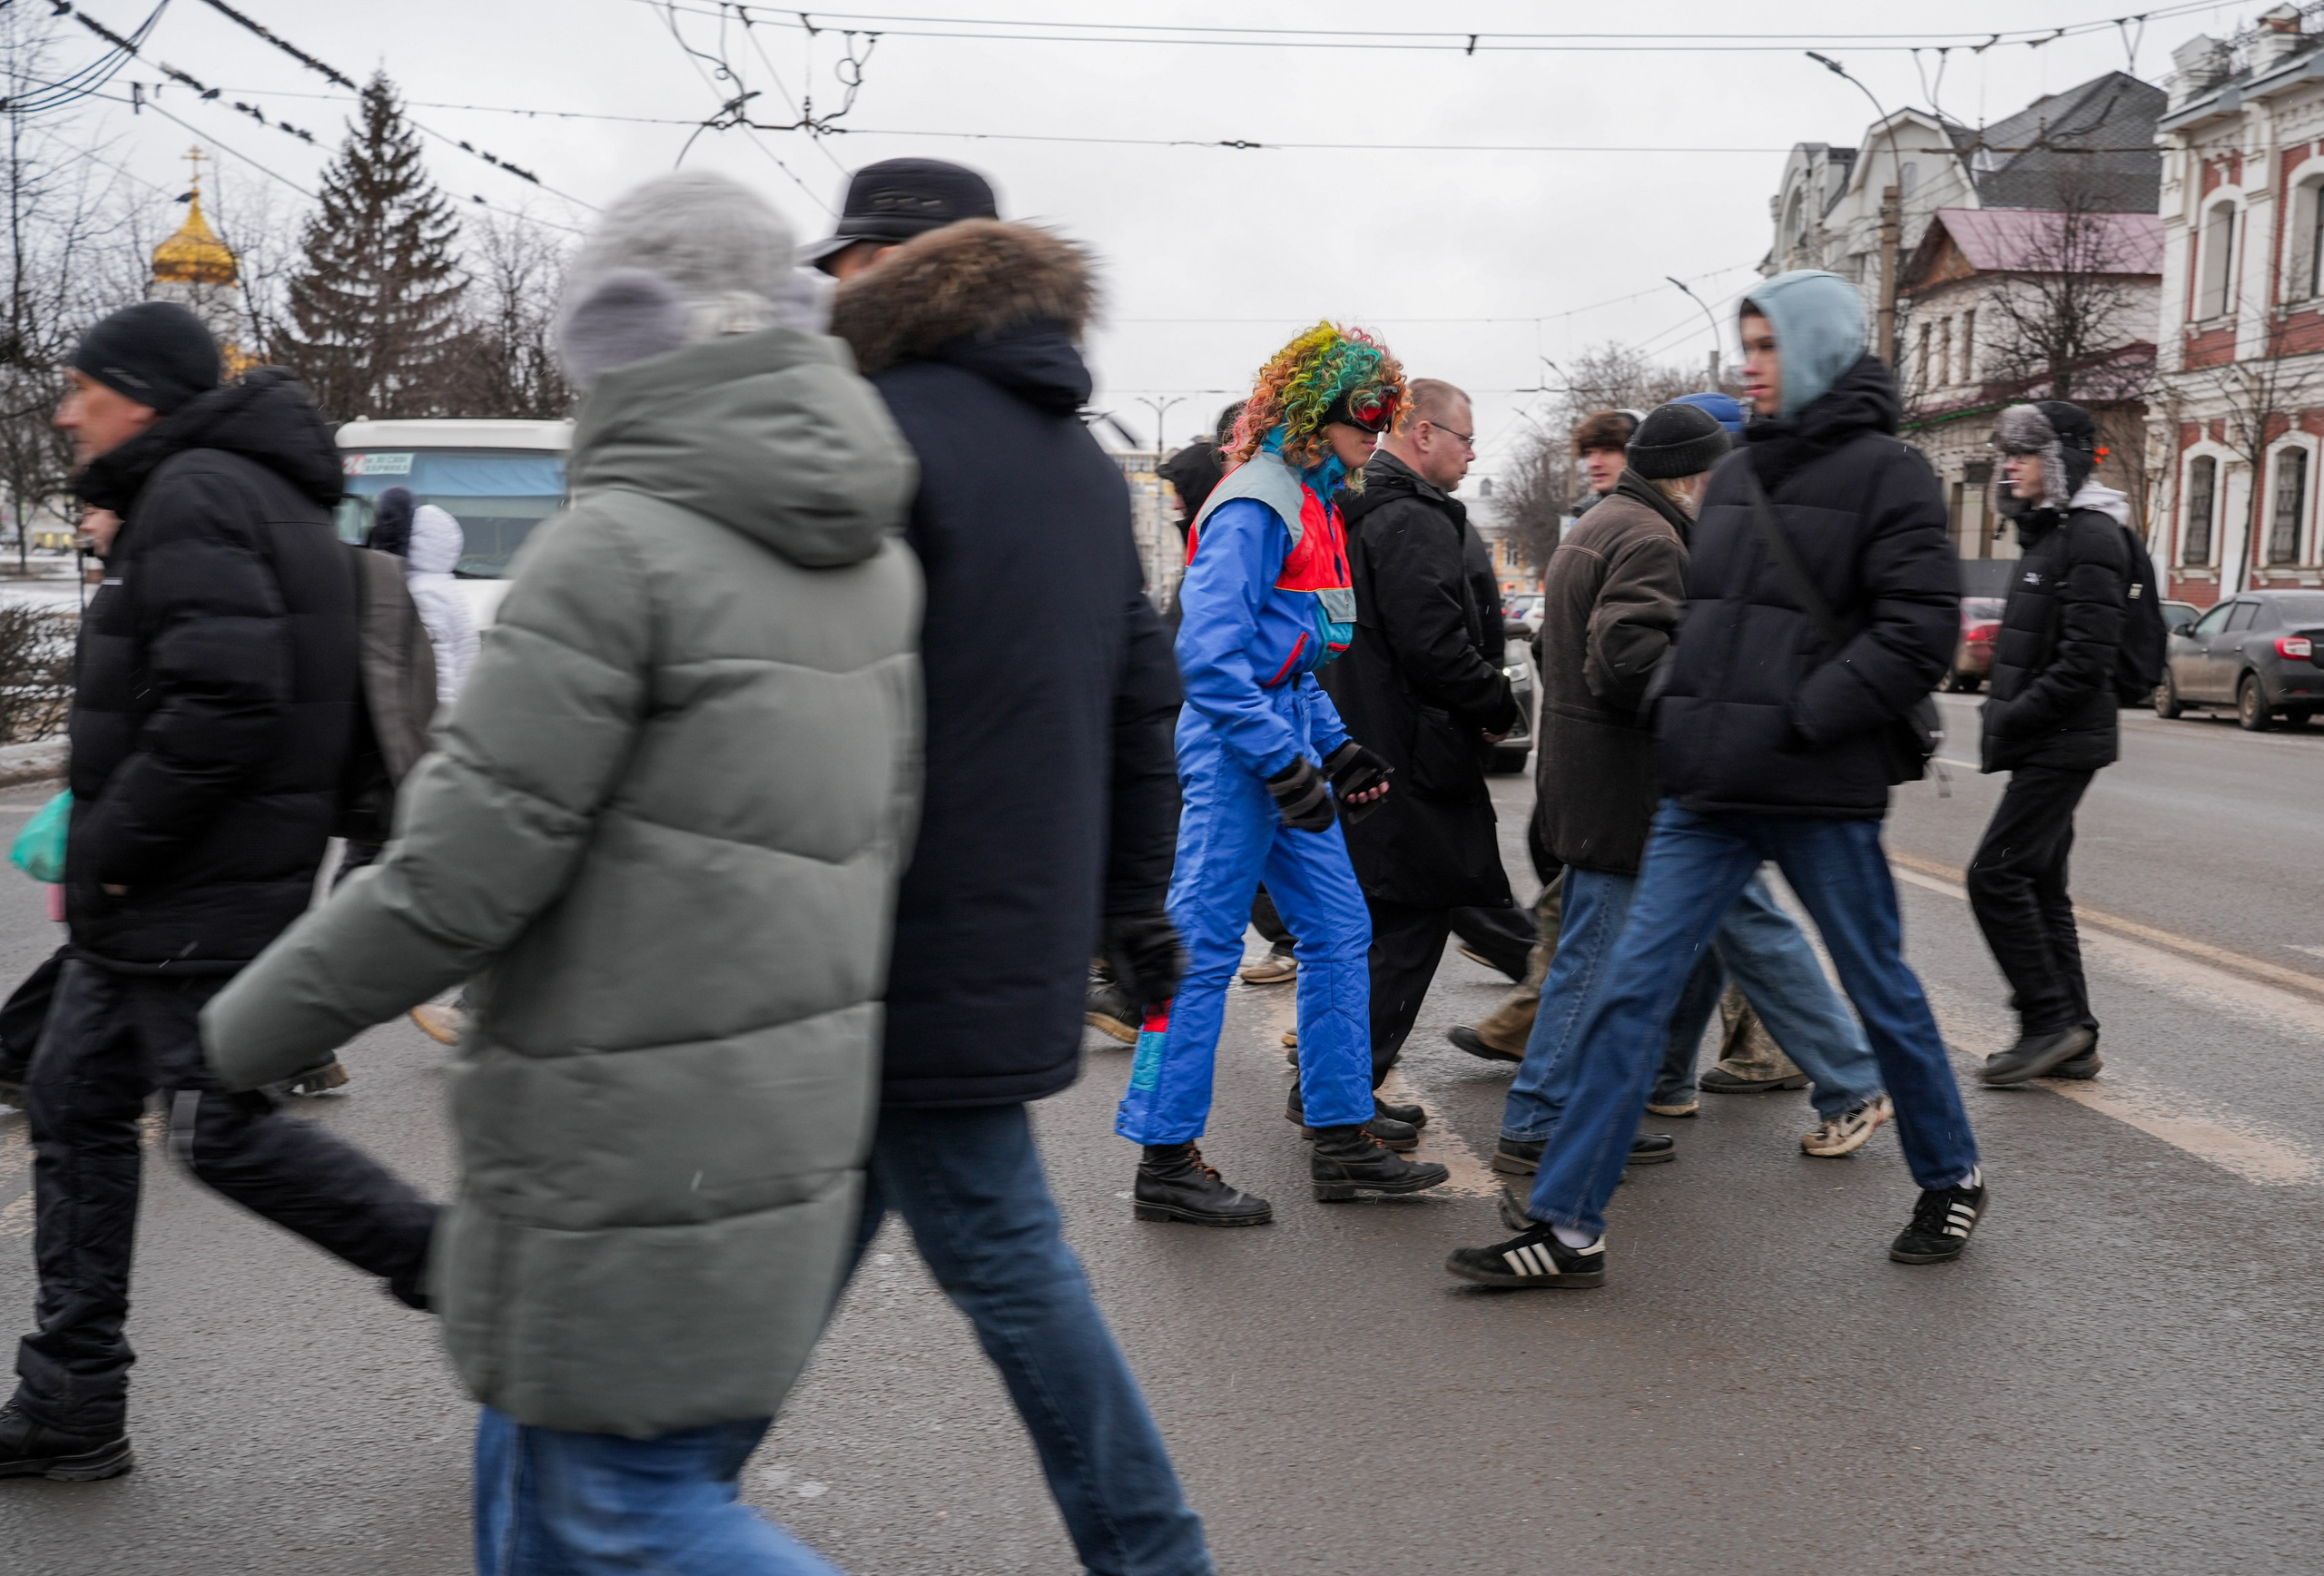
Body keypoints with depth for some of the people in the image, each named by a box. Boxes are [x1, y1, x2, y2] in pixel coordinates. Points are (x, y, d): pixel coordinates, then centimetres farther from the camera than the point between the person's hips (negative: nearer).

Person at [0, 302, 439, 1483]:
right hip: (157, 899, 11)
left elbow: (224, 699, -27)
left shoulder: (193, 497, -14)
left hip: (200, 899, -11)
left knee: (223, 1132, -5)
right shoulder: (259, 492, 18)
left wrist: (106, 850, -18)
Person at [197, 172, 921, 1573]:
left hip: (636, 1146, -8)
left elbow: (463, 870, -18)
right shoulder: (870, 555, 7)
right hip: (792, 1122, 8)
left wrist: (254, 1025, -4)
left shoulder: (618, 548, -18)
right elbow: (879, 834, 12)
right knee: (543, 1442, 22)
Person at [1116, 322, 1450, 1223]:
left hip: (1282, 741, 10)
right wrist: (1286, 762, -23)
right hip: (1236, 745, -10)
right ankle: (1166, 1164, 3)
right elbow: (1210, 654, -22)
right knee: (1203, 949, -5)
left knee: (1338, 932, 11)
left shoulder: (1314, 503, 18)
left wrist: (1336, 749, 15)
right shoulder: (1257, 504, -13)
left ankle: (1342, 1141, 19)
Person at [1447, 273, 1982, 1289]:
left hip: (1821, 795, -5)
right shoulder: (1734, 475, 14)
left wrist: (1798, 721, -19)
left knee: (1882, 993, 11)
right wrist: (1680, 714, 8)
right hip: (1709, 790, 6)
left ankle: (1950, 1179, 35)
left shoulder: (1885, 473, -6)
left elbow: (1920, 631, -14)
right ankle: (1567, 1228, 1)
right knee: (1632, 992, -2)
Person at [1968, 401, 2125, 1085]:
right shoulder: (2047, 533, 17)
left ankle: (2050, 1021, -4)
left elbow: (2084, 661, -21)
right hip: (2045, 744, 10)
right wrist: (2003, 718, 10)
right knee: (2039, 885, 11)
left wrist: (2013, 721, -18)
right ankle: (2071, 1039, 17)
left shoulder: (2089, 537, -14)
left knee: (1996, 876, -11)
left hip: (2063, 743, -10)